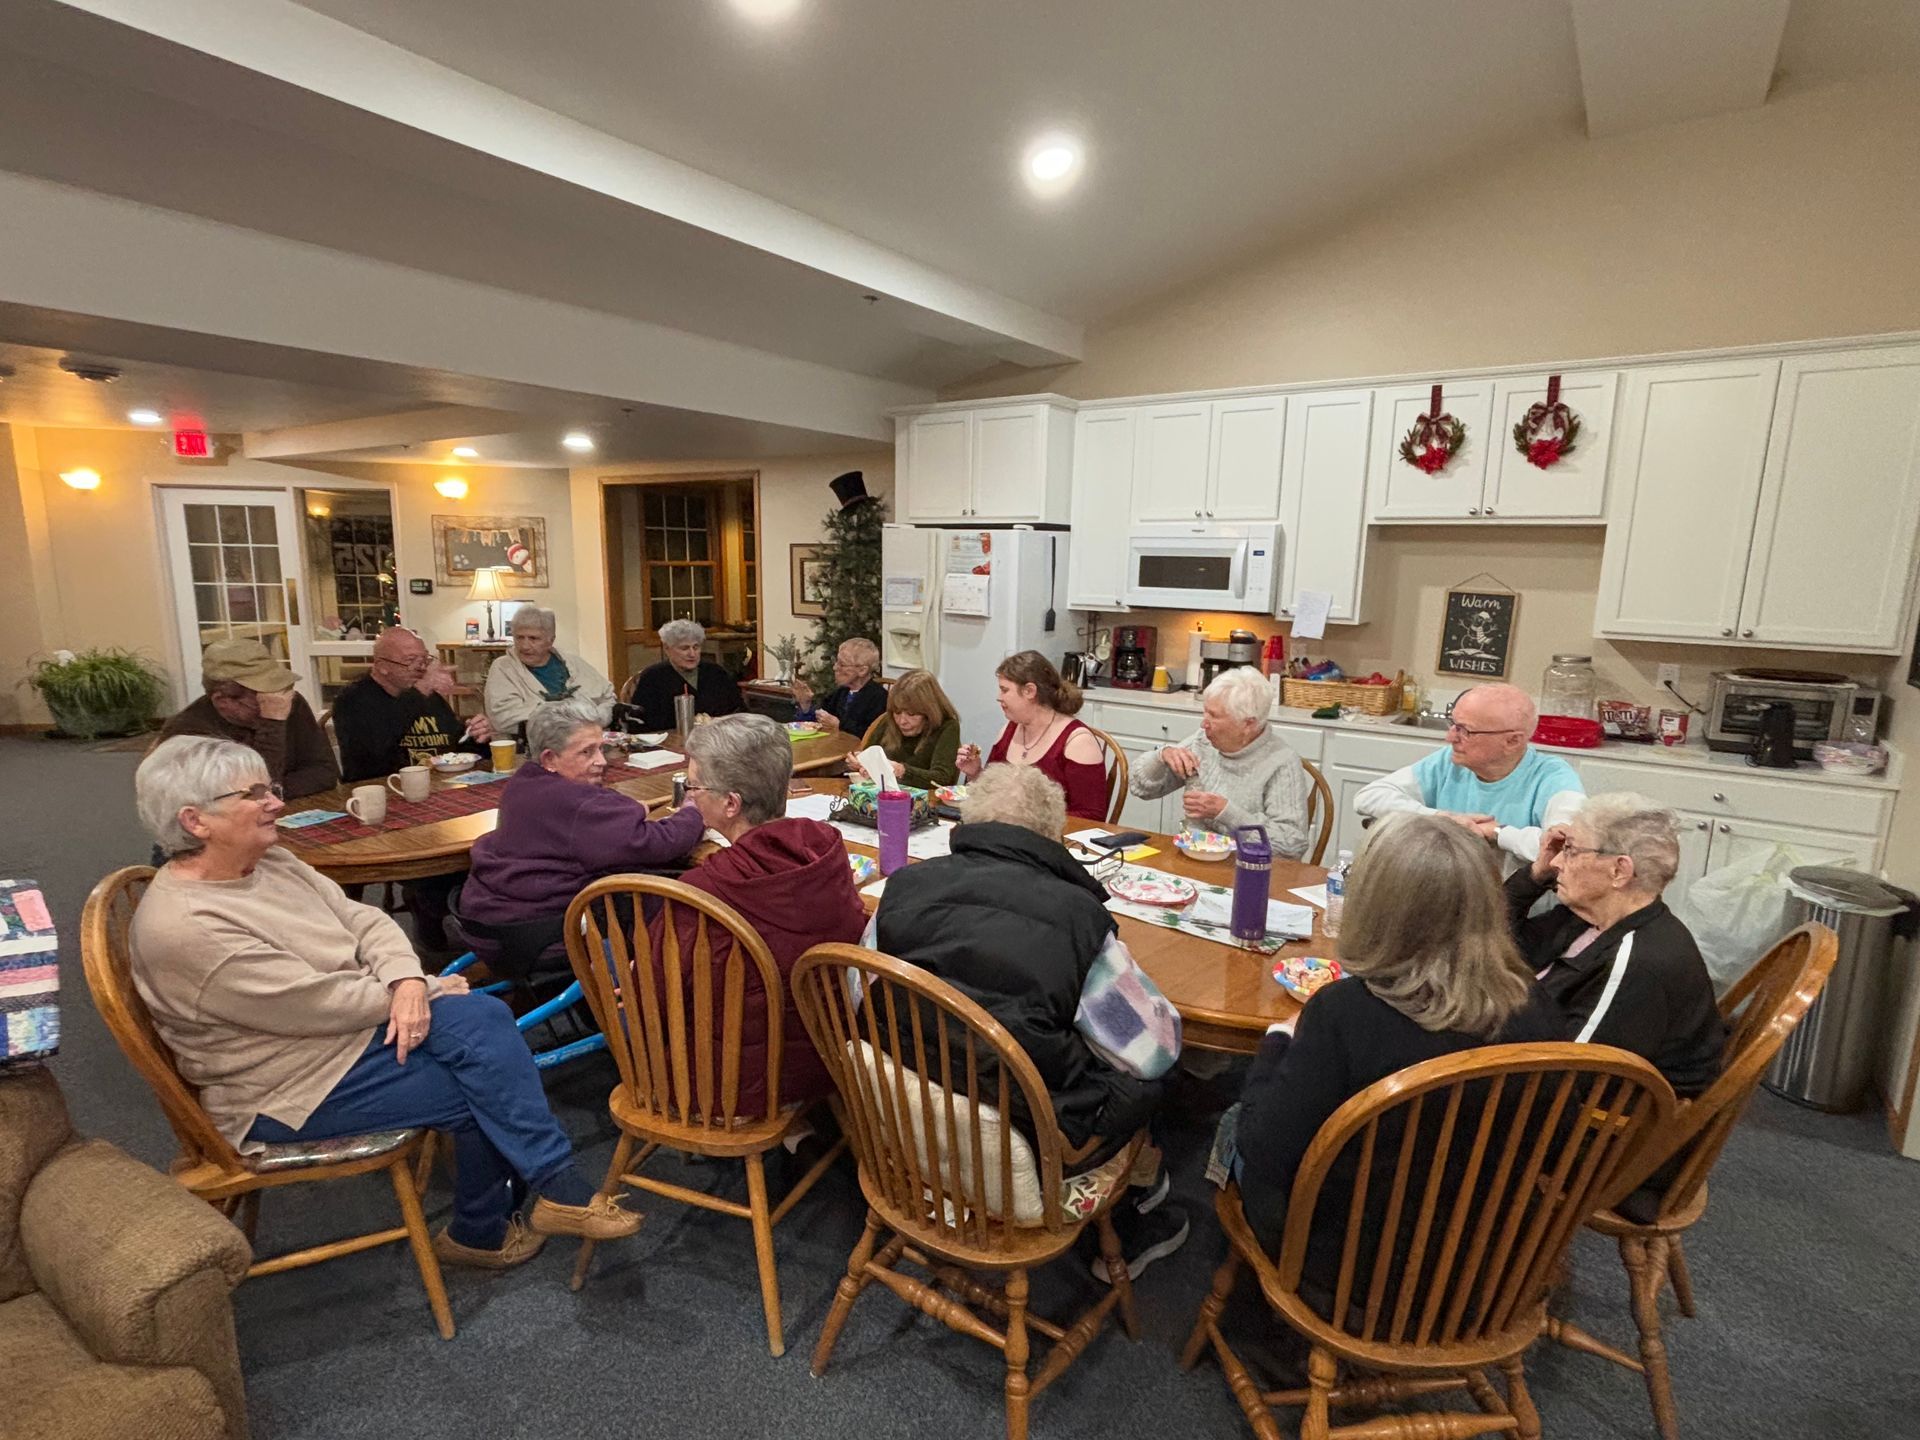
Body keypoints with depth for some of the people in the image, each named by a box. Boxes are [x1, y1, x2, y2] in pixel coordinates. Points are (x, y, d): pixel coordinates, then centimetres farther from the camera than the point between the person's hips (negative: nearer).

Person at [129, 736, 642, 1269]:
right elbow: (318, 1003, -24)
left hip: (354, 1021, 7)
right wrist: (431, 990, -13)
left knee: (485, 1017, -18)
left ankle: (556, 1187, -11)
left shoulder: (272, 862, 4)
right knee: (481, 1088, -15)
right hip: (292, 1088, -7)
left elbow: (362, 919, 2)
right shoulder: (181, 927, -23)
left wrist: (408, 981, -18)